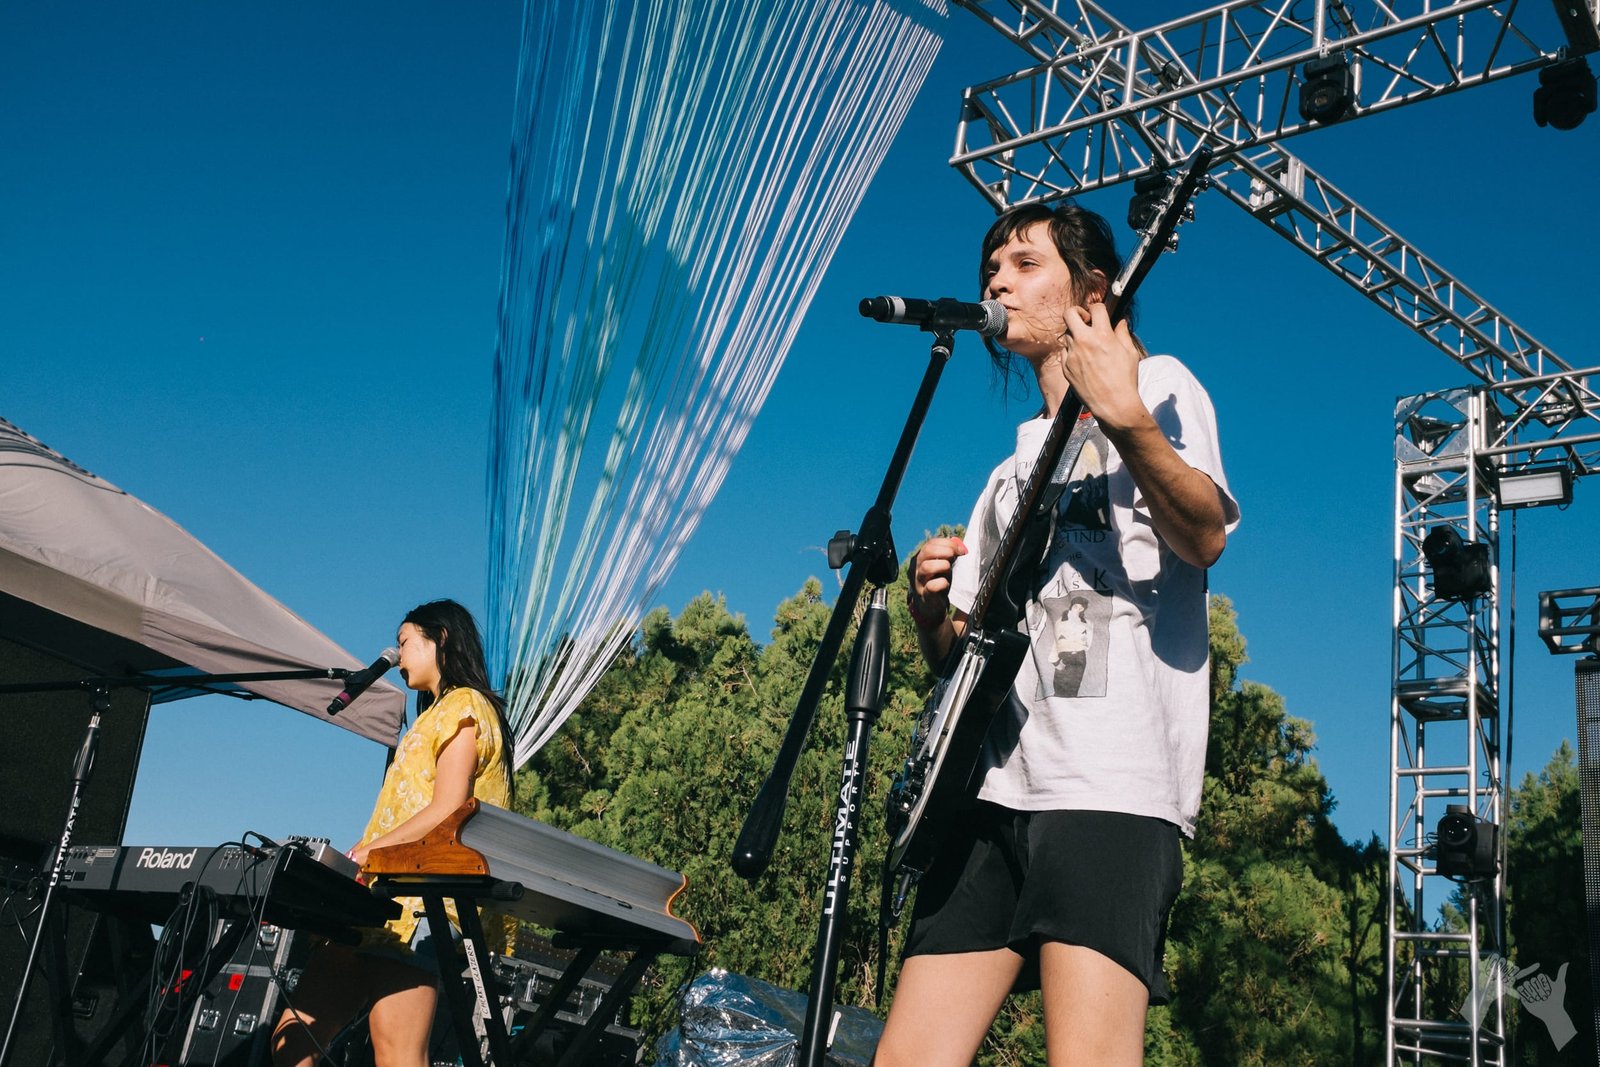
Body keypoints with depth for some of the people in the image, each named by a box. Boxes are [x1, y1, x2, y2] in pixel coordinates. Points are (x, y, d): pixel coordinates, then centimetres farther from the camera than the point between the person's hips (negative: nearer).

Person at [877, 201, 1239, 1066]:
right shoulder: (1011, 472, 29)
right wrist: (932, 611, 4)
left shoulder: (1158, 384, 10)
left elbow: (1205, 536, -10)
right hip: (995, 788, 7)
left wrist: (1125, 418, -25)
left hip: (1113, 781, -6)